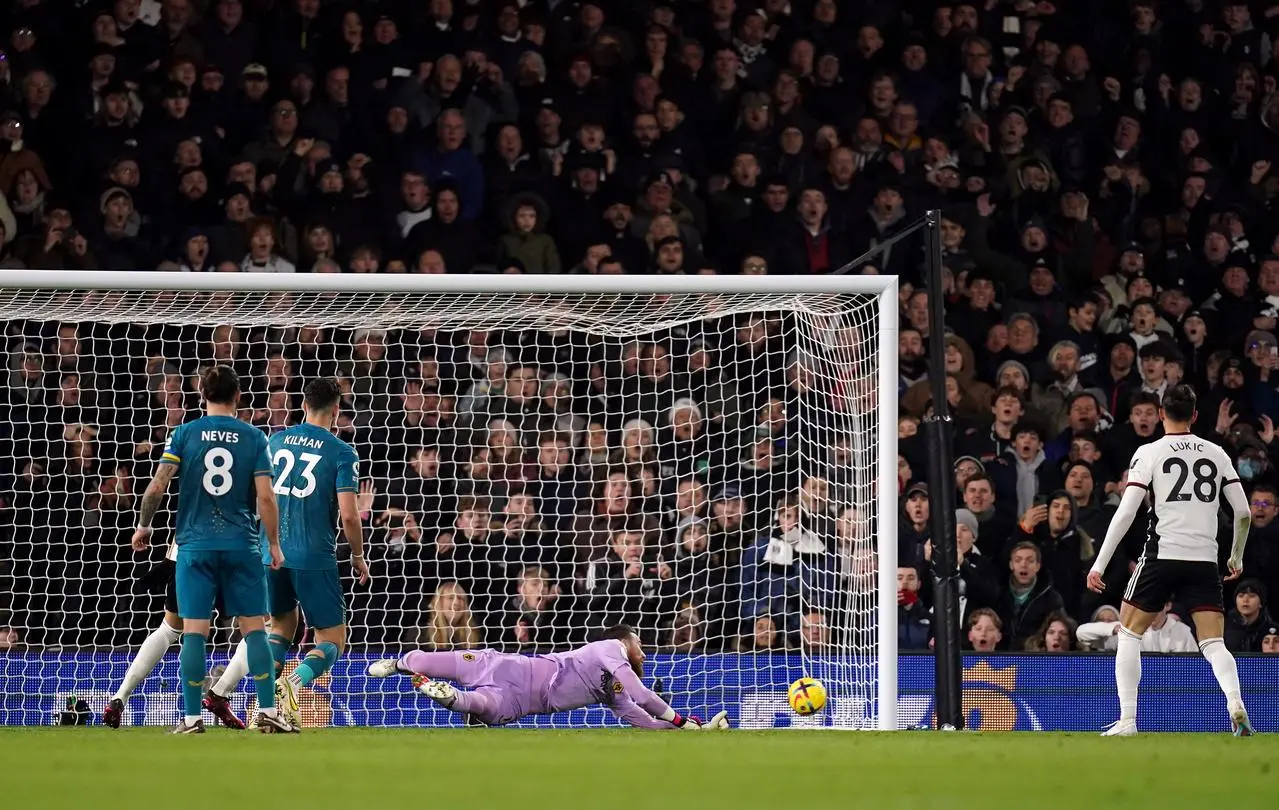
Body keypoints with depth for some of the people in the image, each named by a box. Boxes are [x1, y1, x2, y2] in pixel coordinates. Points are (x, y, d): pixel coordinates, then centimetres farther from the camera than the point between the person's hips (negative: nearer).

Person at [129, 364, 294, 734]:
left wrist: (143, 525, 10)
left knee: (193, 631, 0)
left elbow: (157, 487, -5)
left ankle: (192, 718, -2)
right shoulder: (253, 437, 1)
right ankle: (269, 713, 1)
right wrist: (274, 543, 7)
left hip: (195, 545, 0)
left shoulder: (184, 434, 1)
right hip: (241, 545, 0)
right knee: (254, 628, 5)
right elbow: (266, 498, -3)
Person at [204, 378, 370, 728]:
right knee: (332, 640, 3)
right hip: (314, 557, -5)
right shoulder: (342, 453, -5)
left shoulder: (277, 440, 9)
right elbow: (349, 515, -11)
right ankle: (293, 683, -27)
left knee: (282, 624, 27)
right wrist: (358, 557, 5)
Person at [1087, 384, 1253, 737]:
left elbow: (1125, 513, -8)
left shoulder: (1149, 453, -1)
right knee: (1214, 644, 3)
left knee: (1128, 634, 12)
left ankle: (1127, 719, 3)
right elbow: (1244, 512, 9)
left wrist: (1099, 564, -6)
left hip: (1161, 555, -3)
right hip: (1204, 561, 3)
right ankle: (1235, 704, -25)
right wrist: (1237, 557, 24)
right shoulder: (1216, 454, 10)